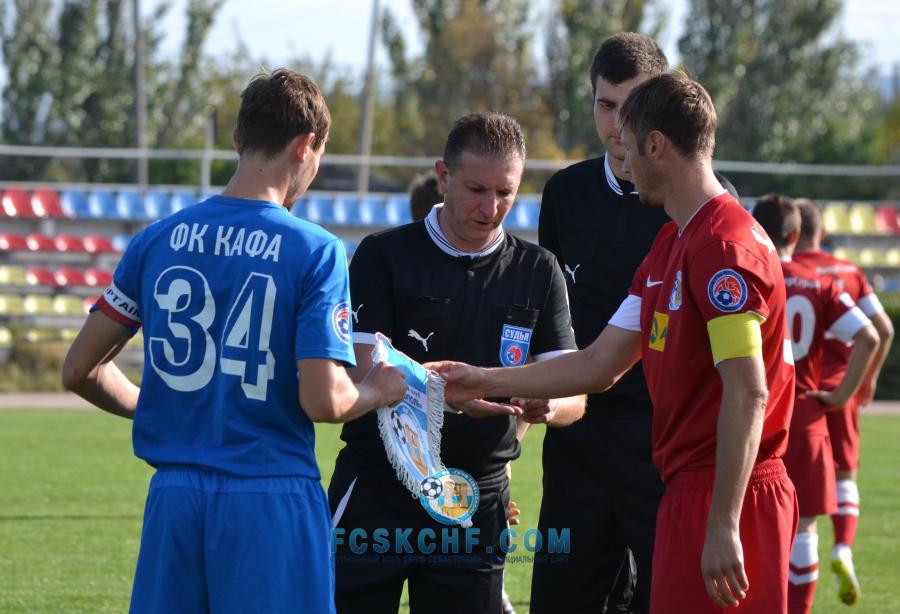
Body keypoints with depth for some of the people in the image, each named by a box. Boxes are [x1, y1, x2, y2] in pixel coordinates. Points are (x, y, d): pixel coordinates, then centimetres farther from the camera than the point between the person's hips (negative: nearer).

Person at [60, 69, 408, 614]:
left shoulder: (156, 241, 5)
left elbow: (80, 371, 9)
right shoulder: (316, 252, -8)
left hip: (174, 496, 4)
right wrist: (375, 392, 6)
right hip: (272, 497, -4)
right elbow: (323, 401, -15)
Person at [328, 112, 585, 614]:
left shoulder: (538, 271, 7)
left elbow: (574, 395, 3)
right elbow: (365, 375, -11)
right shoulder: (384, 256, -1)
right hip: (376, 492, -2)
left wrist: (549, 405, -22)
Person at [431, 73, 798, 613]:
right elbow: (601, 365, 23)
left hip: (729, 495, -10)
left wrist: (723, 526, -24)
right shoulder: (670, 246, 18)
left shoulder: (724, 244, -15)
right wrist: (485, 382, 24)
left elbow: (747, 393, -21)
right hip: (688, 488, 10)